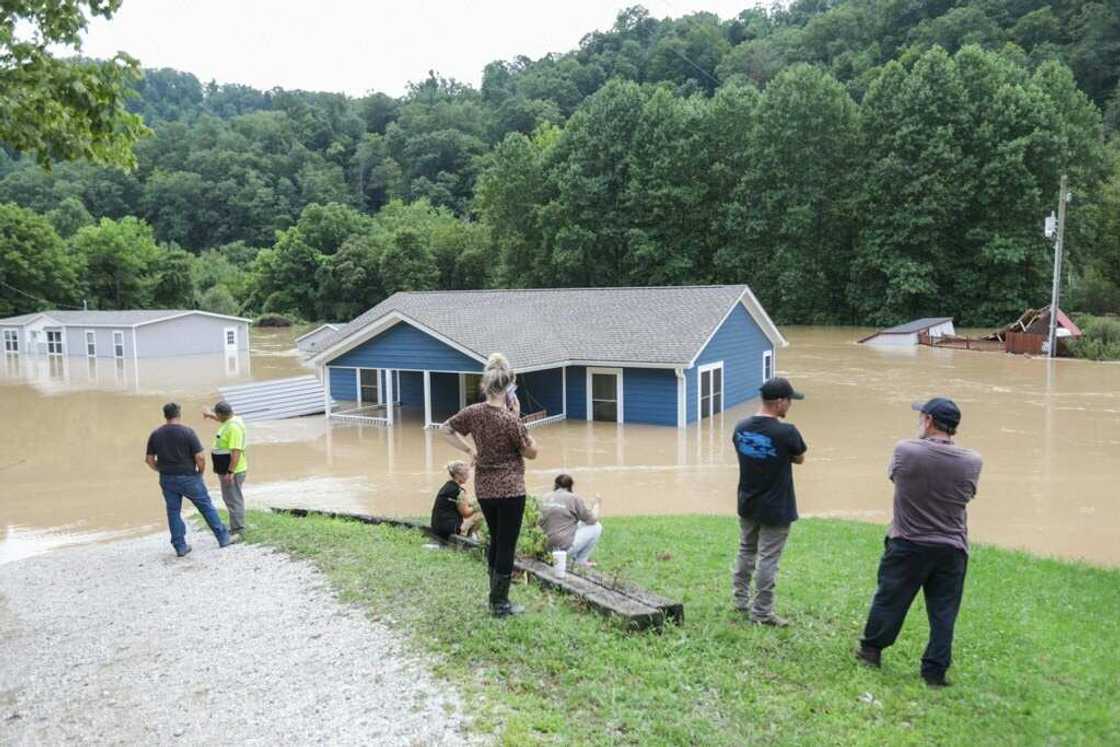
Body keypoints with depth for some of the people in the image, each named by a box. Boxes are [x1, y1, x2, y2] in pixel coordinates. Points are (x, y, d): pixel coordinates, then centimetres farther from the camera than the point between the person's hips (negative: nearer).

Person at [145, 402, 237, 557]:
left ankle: (180, 546, 15)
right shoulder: (188, 432, -13)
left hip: (166, 479, 4)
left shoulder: (155, 434, 0)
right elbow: (200, 457, -16)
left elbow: (149, 459, 3)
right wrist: (201, 472, 2)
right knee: (206, 506, 8)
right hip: (188, 478, -3)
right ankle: (223, 538, 16)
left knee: (173, 512, 12)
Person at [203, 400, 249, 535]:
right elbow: (223, 420, 37)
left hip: (231, 471, -11)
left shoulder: (233, 427, -23)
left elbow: (236, 451, -28)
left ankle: (238, 530, -1)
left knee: (233, 500, -6)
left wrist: (230, 472, -28)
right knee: (230, 499, 18)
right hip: (227, 470, 11)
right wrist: (211, 415, 48)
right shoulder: (230, 421, 8)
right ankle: (236, 527, 27)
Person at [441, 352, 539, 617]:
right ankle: (500, 604, 13)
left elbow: (446, 430, 11)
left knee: (496, 540, 23)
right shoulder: (511, 420, -20)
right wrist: (517, 419, -8)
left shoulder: (473, 412, -4)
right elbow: (531, 453, -8)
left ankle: (496, 595, 32)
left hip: (483, 488, 6)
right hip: (510, 490, -6)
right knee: (507, 545, 5)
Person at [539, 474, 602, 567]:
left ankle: (570, 559, 20)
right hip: (565, 547, -8)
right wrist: (596, 503, 13)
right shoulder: (574, 498, -10)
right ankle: (581, 560, 12)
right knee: (596, 527, 8)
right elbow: (592, 519, -4)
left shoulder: (546, 498, 8)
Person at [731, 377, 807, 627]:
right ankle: (761, 612, 12)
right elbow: (799, 459, -5)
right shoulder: (786, 432, -21)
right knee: (767, 560, 4)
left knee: (746, 552, 21)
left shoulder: (741, 427, -5)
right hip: (775, 510, -6)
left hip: (747, 505, 6)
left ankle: (740, 600, 31)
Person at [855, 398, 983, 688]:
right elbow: (967, 495, 9)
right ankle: (935, 671, 15)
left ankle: (871, 649, 30)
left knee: (890, 599, 15)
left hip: (907, 544, -1)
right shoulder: (972, 462, -6)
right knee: (943, 613, 10)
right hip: (952, 549, 1)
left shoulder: (905, 450, -14)